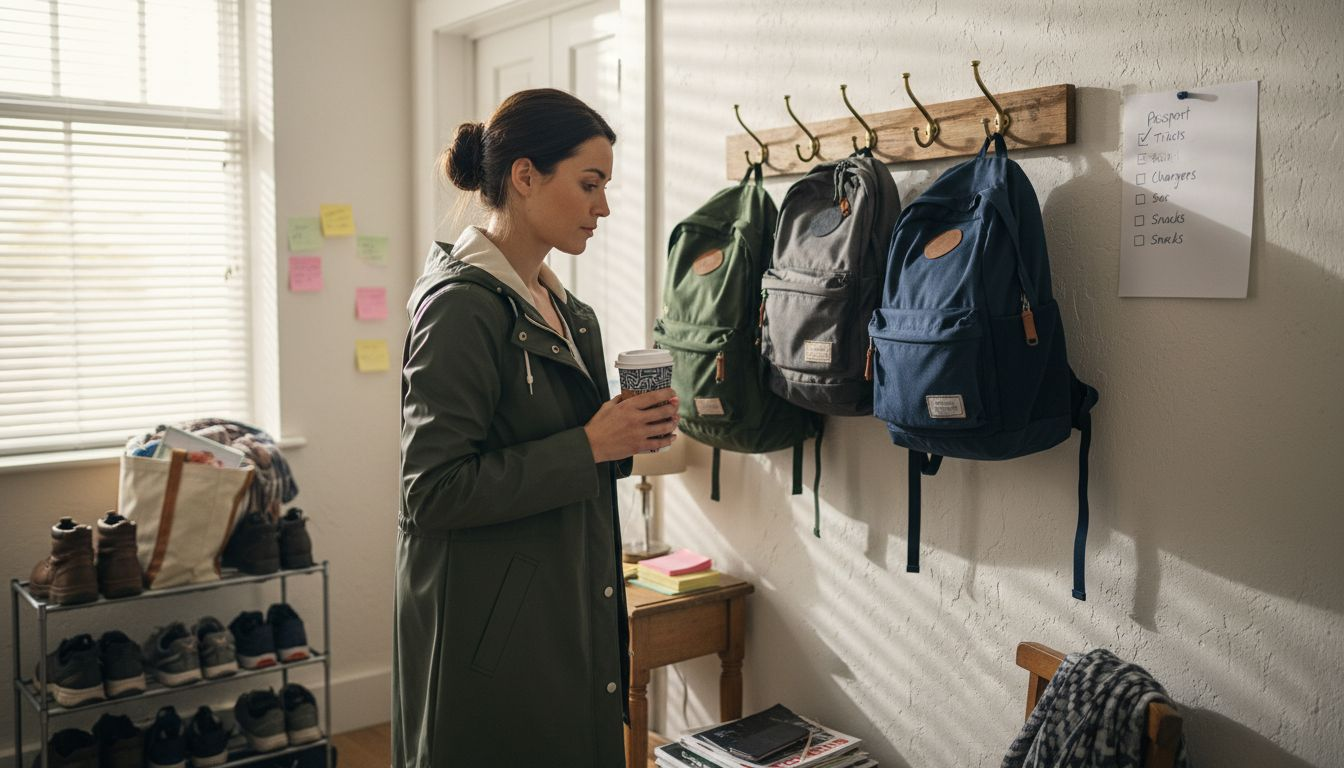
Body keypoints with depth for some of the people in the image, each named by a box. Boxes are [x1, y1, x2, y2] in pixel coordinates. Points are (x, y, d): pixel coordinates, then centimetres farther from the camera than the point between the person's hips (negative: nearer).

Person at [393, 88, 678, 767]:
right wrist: (589, 446, -20)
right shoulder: (463, 305, -17)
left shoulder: (561, 307, 10)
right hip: (493, 631, -8)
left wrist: (625, 437, -1)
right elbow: (432, 491, -21)